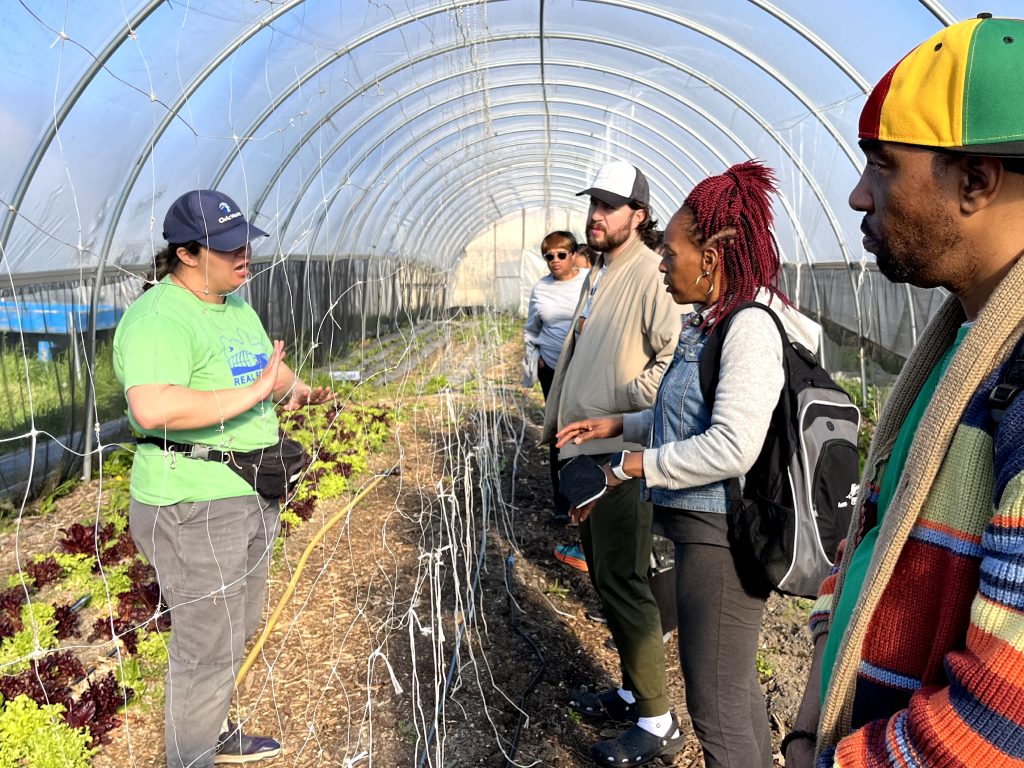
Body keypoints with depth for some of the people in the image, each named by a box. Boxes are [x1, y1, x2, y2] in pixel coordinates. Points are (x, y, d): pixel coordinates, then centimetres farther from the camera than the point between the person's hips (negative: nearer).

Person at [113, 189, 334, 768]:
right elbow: (153, 408, -38)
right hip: (193, 508, -10)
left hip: (252, 496, 10)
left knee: (238, 628, 24)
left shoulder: (237, 306, 10)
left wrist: (299, 388, 5)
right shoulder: (159, 318, -21)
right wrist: (252, 393, -34)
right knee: (208, 647, 3)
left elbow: (269, 369, 25)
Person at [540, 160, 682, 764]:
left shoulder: (651, 273, -15)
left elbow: (678, 353, -25)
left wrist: (628, 403, -19)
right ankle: (634, 692, 33)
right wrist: (557, 420, 23)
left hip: (622, 454, -10)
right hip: (585, 448, 10)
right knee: (605, 576, 17)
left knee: (623, 583, -2)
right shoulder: (598, 273, 15)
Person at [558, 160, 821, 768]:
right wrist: (618, 426, 15)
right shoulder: (712, 322, 10)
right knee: (736, 686, 24)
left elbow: (733, 447, -28)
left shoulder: (752, 326, -19)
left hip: (721, 536, -10)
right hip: (707, 529, 10)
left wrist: (638, 465, -17)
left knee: (717, 706, 4)